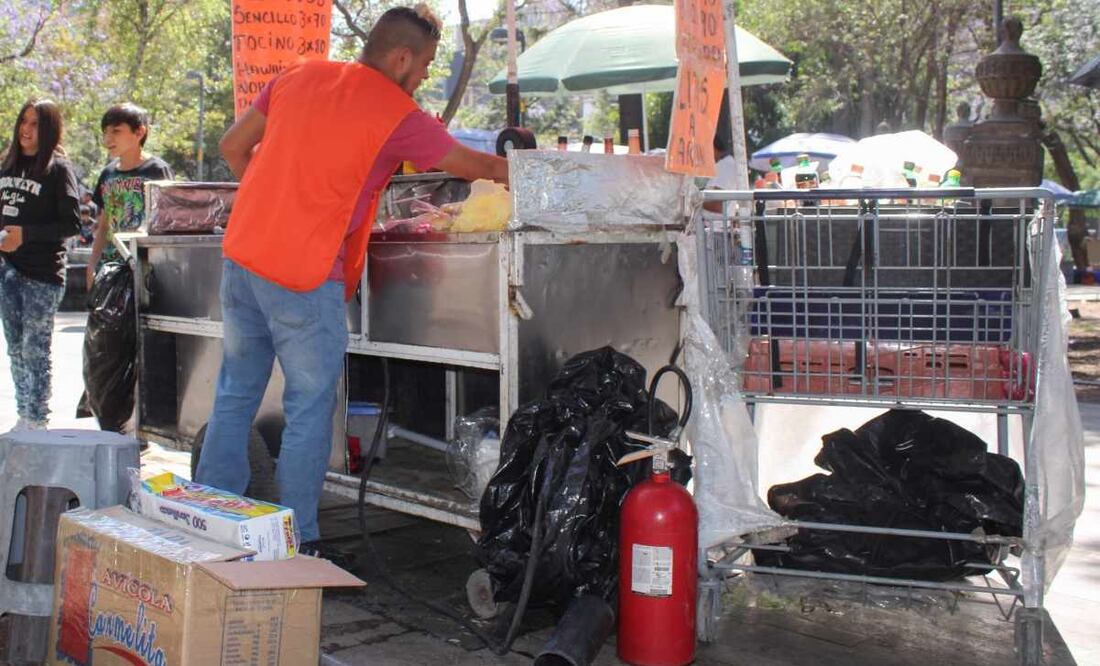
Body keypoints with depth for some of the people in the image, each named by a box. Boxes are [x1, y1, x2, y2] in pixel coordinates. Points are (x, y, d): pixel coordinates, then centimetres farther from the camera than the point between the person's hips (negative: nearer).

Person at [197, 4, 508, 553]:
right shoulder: (397, 116, -7)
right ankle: (297, 541, 11)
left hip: (241, 255, 7)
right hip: (305, 277, -7)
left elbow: (232, 146, 17)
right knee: (310, 409, 5)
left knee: (235, 395, 16)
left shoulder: (299, 77, 11)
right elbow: (481, 167, 2)